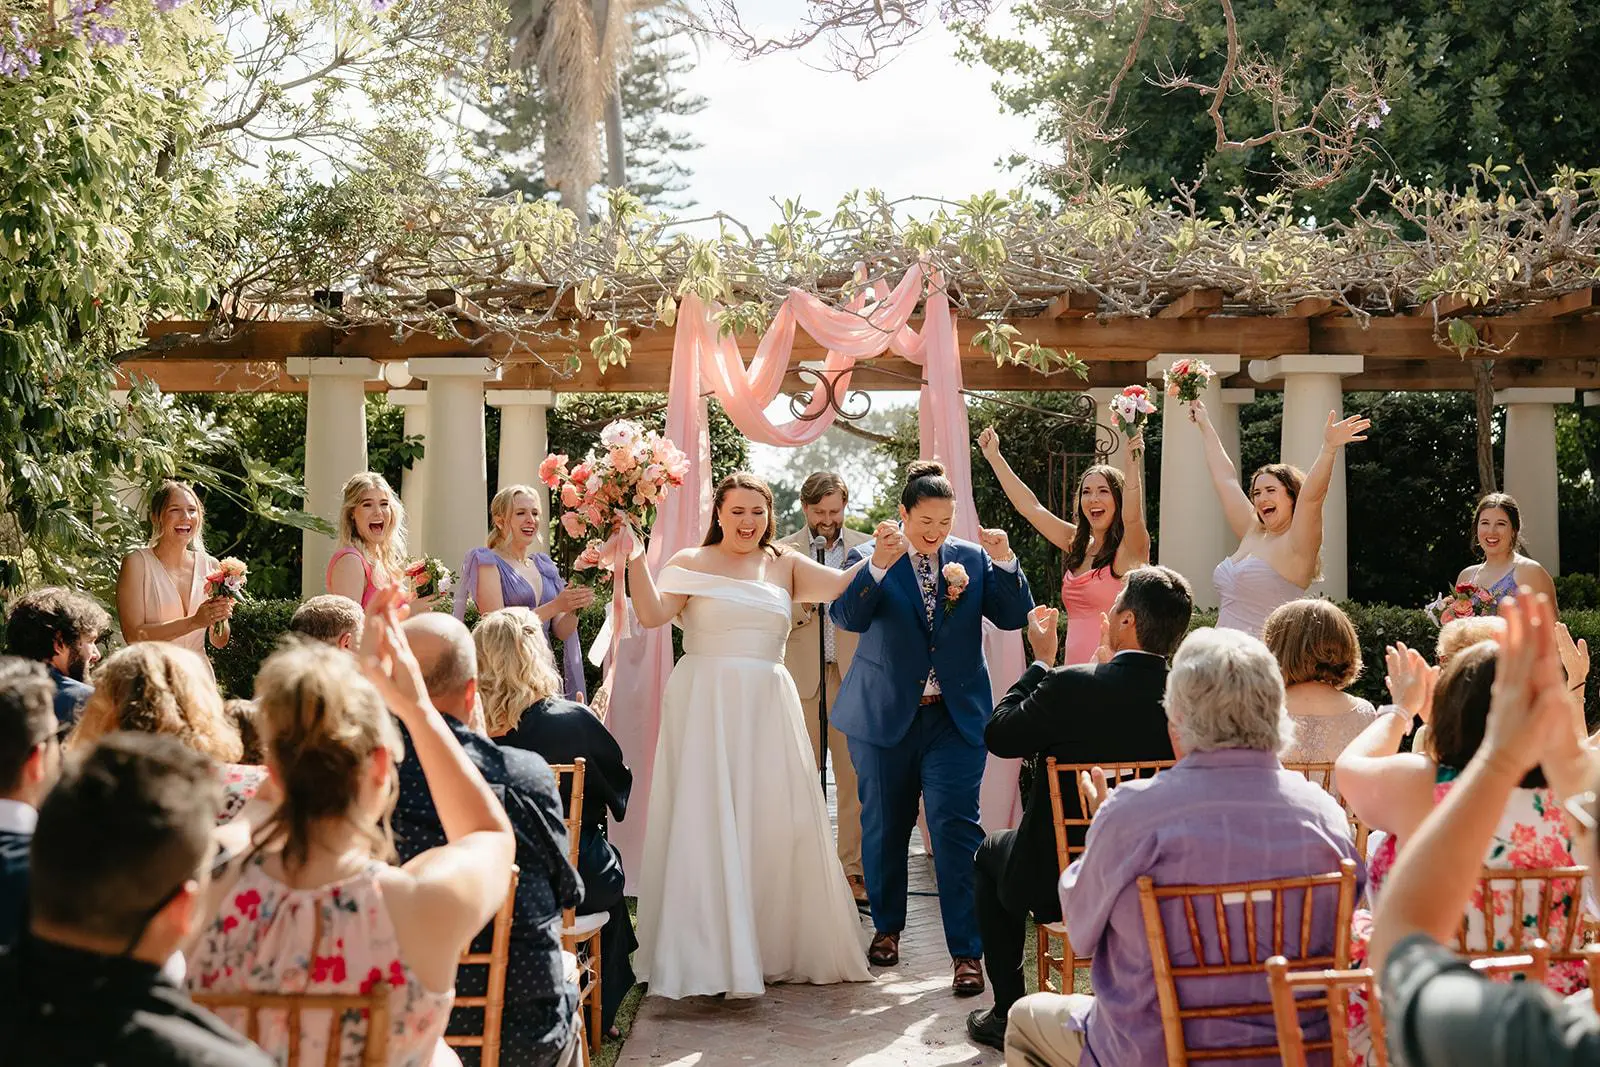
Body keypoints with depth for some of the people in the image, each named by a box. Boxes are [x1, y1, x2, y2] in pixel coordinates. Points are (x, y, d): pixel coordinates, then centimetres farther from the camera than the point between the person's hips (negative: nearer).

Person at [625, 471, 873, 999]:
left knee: (775, 824, 4)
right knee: (706, 822, -5)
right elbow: (653, 613, -11)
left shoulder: (785, 566, 12)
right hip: (706, 708, -3)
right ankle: (705, 953, 0)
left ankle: (776, 946, 19)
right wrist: (634, 559, -22)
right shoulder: (691, 563, 3)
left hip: (767, 711, 3)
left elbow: (842, 585, -1)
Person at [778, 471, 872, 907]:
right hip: (801, 677, 0)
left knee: (856, 777, -1)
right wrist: (804, 602, -14)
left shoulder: (866, 549, 9)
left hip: (852, 676, 1)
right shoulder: (782, 553, 6)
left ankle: (853, 870, 7)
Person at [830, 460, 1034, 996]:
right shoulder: (868, 559, -3)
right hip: (886, 716, 0)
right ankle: (887, 927, 34)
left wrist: (1005, 563, -17)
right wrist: (877, 566, -32)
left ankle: (967, 951, -4)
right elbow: (847, 616, -17)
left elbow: (1013, 617, -1)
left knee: (956, 828, -8)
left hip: (956, 718, 0)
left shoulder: (973, 558, 4)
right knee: (884, 827, 13)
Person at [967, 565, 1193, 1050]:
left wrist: (1042, 662, 3)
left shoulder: (1072, 685, -22)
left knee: (992, 852, 28)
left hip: (1063, 883, -4)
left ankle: (1008, 1014, 28)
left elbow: (999, 737, -8)